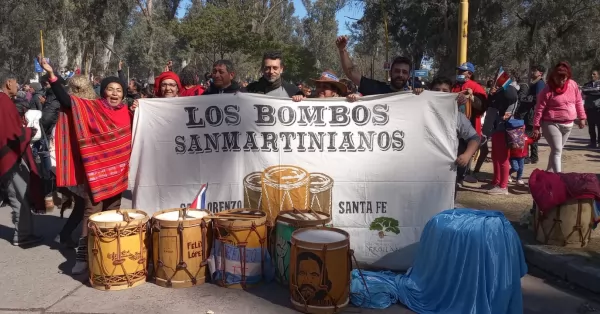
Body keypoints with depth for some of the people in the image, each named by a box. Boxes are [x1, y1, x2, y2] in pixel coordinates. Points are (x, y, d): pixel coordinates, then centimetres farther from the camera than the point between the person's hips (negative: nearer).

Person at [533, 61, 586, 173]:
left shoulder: (573, 85, 1)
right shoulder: (548, 90, -14)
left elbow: (578, 102, 14)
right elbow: (539, 109, -13)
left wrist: (582, 117, 13)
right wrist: (536, 127, -14)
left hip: (568, 124, 6)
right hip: (551, 124, -6)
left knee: (558, 150, 16)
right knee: (557, 150, -11)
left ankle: (549, 172, 30)